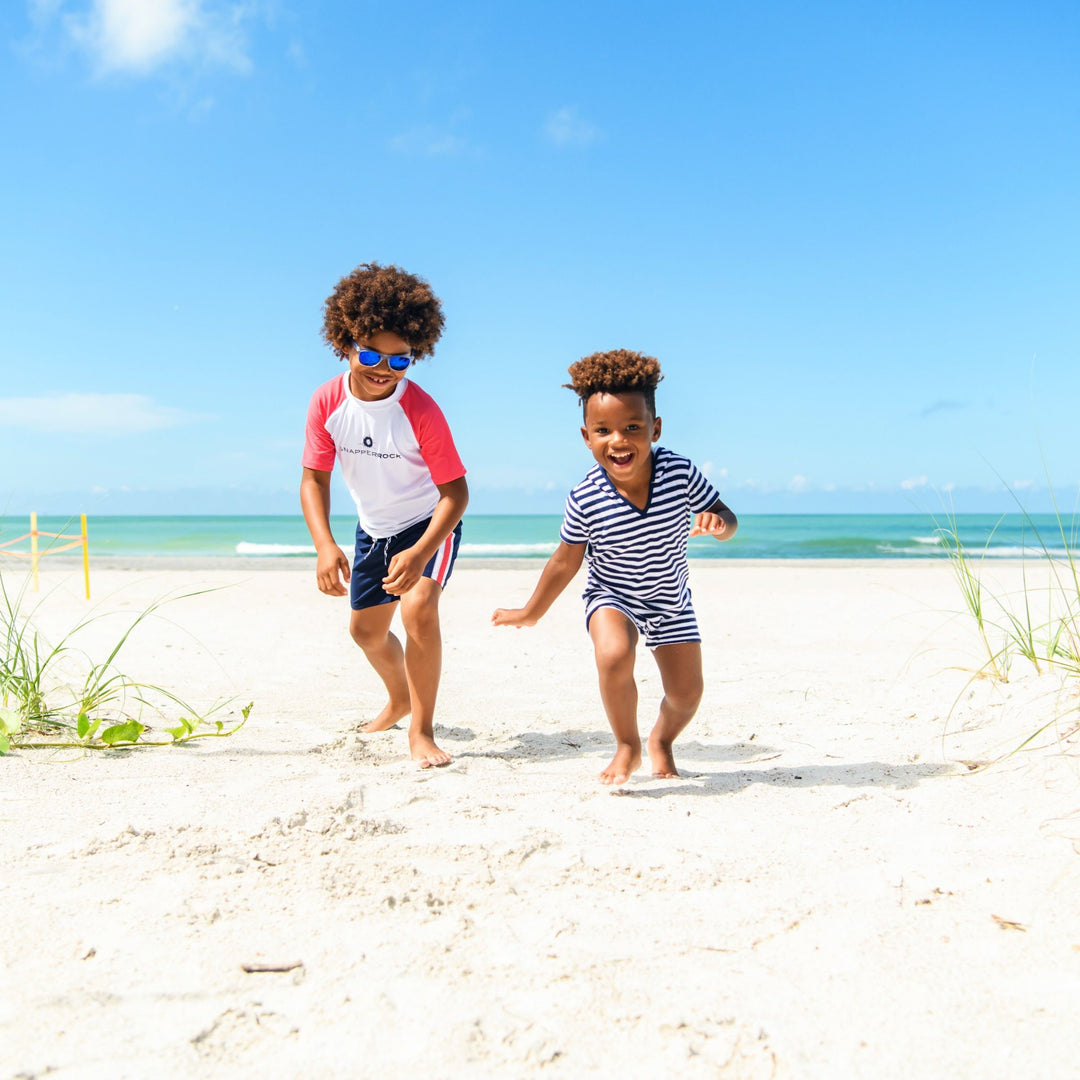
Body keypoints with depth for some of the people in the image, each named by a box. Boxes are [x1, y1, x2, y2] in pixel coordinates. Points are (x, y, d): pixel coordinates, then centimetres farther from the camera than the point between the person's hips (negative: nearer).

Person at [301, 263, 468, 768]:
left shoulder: (421, 411, -29)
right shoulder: (327, 403, -18)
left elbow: (455, 491, -27)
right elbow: (314, 480, -13)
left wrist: (419, 553, -41)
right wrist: (325, 546, -29)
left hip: (429, 526, -5)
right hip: (373, 529, 5)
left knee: (418, 606, -29)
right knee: (366, 628, 19)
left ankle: (421, 730, -13)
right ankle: (400, 699, 51)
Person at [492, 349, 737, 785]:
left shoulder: (679, 472, -22)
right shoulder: (585, 499, -24)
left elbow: (726, 517, -9)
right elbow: (565, 563, -8)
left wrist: (718, 524, -34)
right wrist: (531, 613, 2)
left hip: (671, 602, 3)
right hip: (612, 597, -2)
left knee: (686, 694, 5)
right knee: (614, 655, -32)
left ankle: (661, 741, 43)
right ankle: (627, 746, -4)